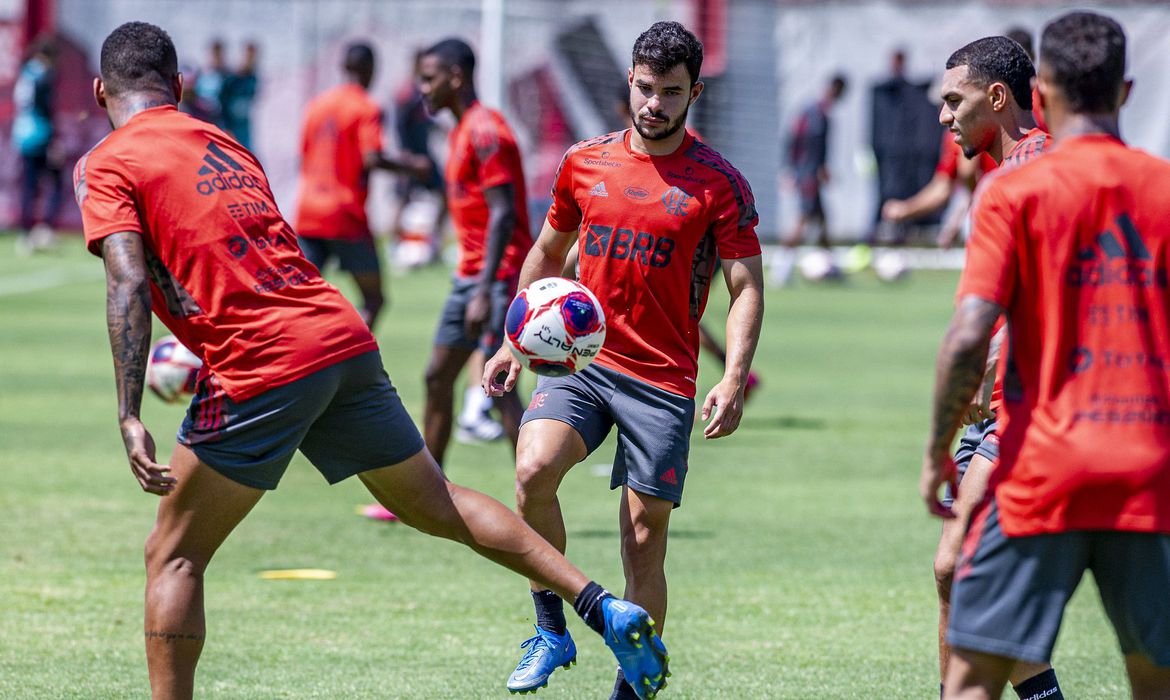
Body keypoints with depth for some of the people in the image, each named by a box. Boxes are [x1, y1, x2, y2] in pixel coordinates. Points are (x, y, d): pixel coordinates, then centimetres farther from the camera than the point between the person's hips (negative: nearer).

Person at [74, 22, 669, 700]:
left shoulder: (106, 166, 2)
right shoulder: (223, 143, 23)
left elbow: (130, 285, -12)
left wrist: (131, 419, -17)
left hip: (260, 368, -6)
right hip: (345, 337, 6)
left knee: (173, 558, 5)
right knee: (439, 503, 17)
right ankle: (604, 606, 11)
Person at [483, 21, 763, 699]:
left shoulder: (720, 183, -3)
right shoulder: (584, 162, 8)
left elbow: (747, 287, -3)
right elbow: (548, 253, 22)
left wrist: (734, 380, -16)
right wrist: (515, 342, 18)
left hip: (663, 379, -2)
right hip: (580, 360, 2)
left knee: (645, 542, -1)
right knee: (534, 471, -25)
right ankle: (551, 630, -9)